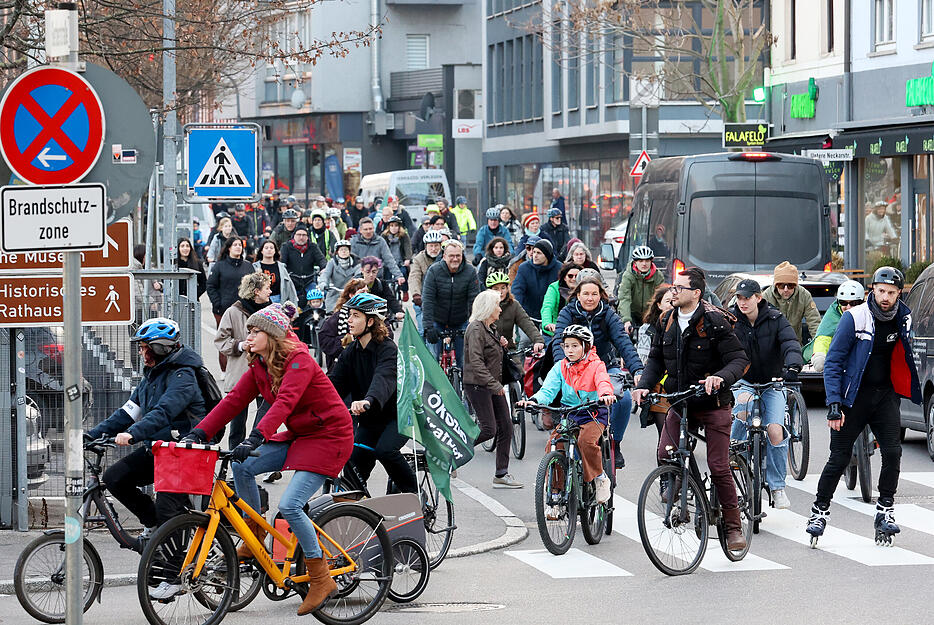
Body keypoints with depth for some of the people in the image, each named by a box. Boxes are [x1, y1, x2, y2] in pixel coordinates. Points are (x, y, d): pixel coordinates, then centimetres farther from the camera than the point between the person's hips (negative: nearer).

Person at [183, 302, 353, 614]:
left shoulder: (299, 361, -22)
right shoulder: (259, 366, 4)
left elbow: (284, 402, -36)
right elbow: (235, 400, 0)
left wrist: (254, 438, -48)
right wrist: (199, 432, -12)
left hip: (329, 436, -8)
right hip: (298, 435, 8)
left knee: (289, 505, -20)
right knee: (243, 466, -7)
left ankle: (321, 580, -9)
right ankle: (254, 536, 11)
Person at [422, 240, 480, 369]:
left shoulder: (470, 272, -12)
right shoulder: (434, 271, -14)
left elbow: (474, 300, -15)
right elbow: (427, 300, -19)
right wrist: (428, 327, -28)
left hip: (460, 323, 1)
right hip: (437, 321, -1)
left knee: (463, 360, 1)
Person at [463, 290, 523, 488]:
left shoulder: (491, 329, 16)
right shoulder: (475, 329, -14)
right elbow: (476, 362, -22)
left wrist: (500, 345, 9)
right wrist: (494, 384, -25)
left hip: (493, 386, 9)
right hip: (477, 385, -9)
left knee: (505, 428, 4)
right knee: (489, 429, -13)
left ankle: (501, 475, 8)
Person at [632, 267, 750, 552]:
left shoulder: (714, 321, -14)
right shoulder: (667, 321, 5)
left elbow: (739, 359, -16)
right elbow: (656, 359, 13)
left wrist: (720, 377, -35)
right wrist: (644, 385, -5)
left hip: (712, 403, -5)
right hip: (679, 402, 5)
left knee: (718, 467, -6)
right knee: (665, 456, -13)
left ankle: (734, 526, 7)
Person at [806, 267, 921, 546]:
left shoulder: (903, 318, 2)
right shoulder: (854, 318, -12)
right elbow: (833, 362, -11)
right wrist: (834, 404, -18)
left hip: (885, 395, 3)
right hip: (854, 396, -3)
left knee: (892, 453, -11)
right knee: (839, 458, -3)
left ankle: (885, 511, 2)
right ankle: (820, 511, 11)